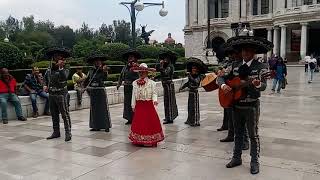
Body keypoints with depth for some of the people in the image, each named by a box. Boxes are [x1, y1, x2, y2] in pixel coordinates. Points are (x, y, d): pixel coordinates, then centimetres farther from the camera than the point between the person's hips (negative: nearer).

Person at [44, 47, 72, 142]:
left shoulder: (65, 70, -9)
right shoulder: (49, 69, 7)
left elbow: (64, 78, -31)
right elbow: (45, 77, 27)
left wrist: (60, 67, -32)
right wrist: (45, 85, 11)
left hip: (61, 95, -6)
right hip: (51, 95, 6)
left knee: (65, 114, -4)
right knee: (54, 115, 14)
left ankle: (68, 133, 2)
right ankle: (56, 132, 25)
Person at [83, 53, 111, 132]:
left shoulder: (103, 70, -5)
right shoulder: (91, 71, 7)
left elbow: (104, 78, -25)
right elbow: (86, 81, 15)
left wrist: (105, 71, -42)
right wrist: (85, 87, 0)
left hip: (101, 92, -4)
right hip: (92, 92, 5)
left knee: (103, 109, -2)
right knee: (94, 109, 9)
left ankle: (106, 126, 5)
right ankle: (96, 126, 18)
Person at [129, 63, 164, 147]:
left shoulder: (151, 83, -5)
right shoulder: (135, 83, 6)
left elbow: (154, 93, -4)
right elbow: (134, 94, 10)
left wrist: (155, 100, -23)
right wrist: (133, 105, 10)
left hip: (148, 105, -3)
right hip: (139, 105, 3)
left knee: (150, 122, -1)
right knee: (139, 122, 7)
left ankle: (151, 141, 8)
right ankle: (139, 140, 17)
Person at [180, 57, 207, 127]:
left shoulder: (199, 76, -11)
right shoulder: (191, 75, 8)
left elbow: (196, 82, -27)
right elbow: (188, 82, 18)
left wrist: (190, 76, -29)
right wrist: (182, 87, 13)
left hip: (195, 93, -7)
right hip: (190, 92, 7)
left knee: (194, 107, -2)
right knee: (190, 107, 14)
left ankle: (195, 122, 6)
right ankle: (190, 120, 26)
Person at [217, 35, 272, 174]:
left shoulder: (260, 67, -8)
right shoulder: (235, 67, 5)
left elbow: (264, 86, -18)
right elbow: (220, 77, 5)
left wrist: (258, 84, -41)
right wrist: (223, 85, -16)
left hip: (252, 106, -4)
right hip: (236, 105, 5)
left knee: (253, 134, 4)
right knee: (238, 133, 15)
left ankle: (254, 162, 17)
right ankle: (237, 158, 29)